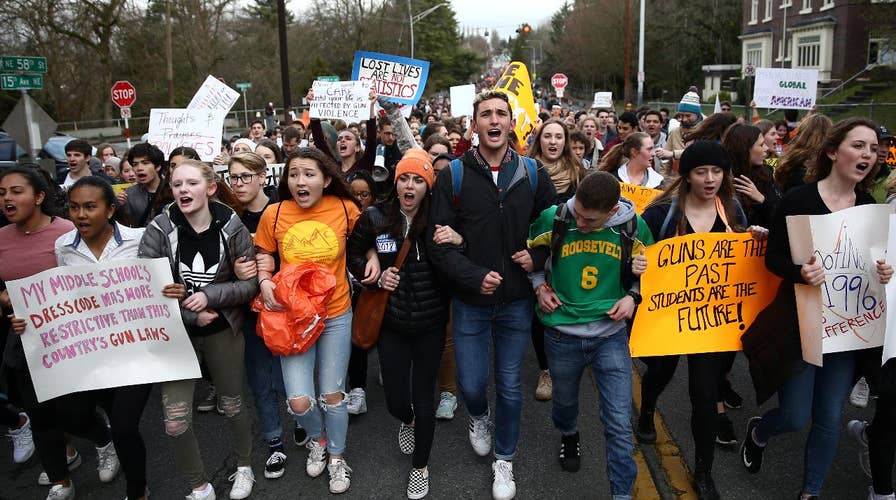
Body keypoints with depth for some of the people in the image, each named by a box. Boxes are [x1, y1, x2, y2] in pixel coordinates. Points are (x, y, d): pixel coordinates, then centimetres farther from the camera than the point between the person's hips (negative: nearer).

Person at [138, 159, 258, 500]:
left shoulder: (232, 227, -10)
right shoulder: (159, 229, -10)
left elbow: (250, 283, -7)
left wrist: (210, 295, -21)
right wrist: (191, 315, -16)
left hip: (223, 331, 0)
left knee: (232, 406, 17)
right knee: (175, 421, -3)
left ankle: (244, 466, 43)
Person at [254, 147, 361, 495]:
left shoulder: (345, 209, -9)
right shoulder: (273, 214, -8)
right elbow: (264, 255, 6)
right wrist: (265, 282, -11)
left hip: (336, 315, 0)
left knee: (332, 396, 9)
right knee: (299, 402, -5)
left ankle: (336, 457, 37)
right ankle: (317, 438, 32)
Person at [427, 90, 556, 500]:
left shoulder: (532, 174, -1)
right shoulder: (453, 176, -7)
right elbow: (438, 241, -10)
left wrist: (537, 256, -8)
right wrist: (474, 277, -21)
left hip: (516, 301, 1)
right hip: (470, 301, -1)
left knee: (510, 387, 10)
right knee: (471, 384, 9)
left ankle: (504, 459, 33)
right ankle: (478, 416, 46)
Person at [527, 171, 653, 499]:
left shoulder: (635, 227, -11)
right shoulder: (552, 218, -13)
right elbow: (529, 254, 7)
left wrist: (632, 296, -8)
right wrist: (539, 286, -6)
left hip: (611, 334, -1)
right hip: (562, 334, 1)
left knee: (619, 423, -2)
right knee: (565, 402, 24)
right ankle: (568, 437, 59)